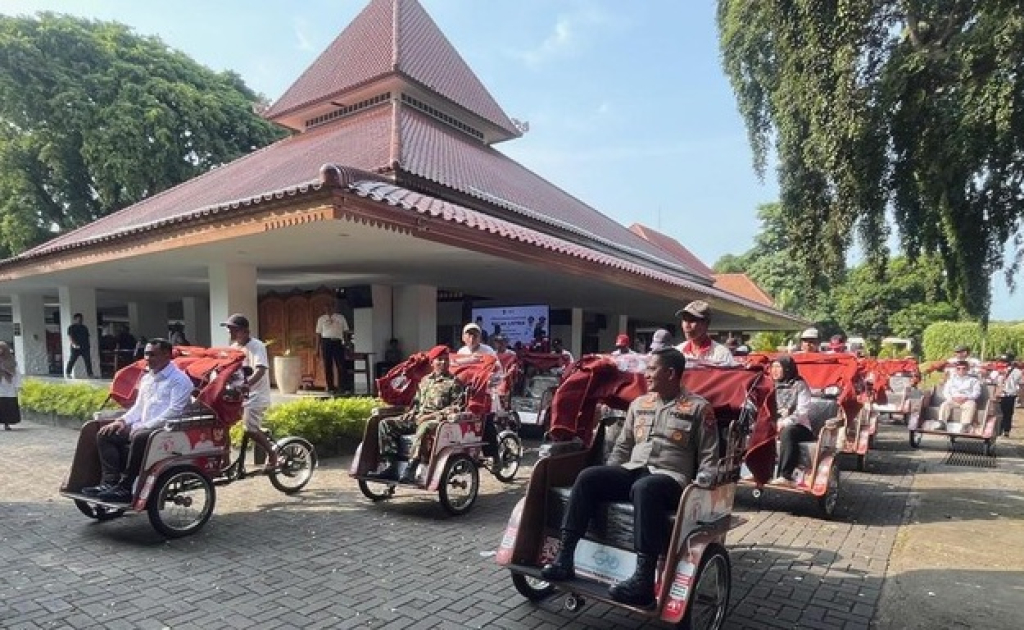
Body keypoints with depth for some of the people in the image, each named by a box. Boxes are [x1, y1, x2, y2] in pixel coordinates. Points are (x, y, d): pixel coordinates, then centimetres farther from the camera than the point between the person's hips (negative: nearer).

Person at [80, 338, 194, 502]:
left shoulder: (179, 380, -8)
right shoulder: (146, 378, 19)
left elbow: (173, 412, -17)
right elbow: (138, 407, 24)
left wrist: (143, 426, -19)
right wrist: (123, 420, 4)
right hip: (143, 428, 9)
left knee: (139, 438, -35)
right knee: (105, 435, -2)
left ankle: (125, 488, -25)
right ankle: (110, 482, -9)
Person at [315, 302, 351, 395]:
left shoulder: (341, 317, 11)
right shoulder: (321, 319, 12)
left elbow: (345, 331, 11)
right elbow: (318, 334, 10)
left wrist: (345, 342, 1)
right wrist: (317, 348, 5)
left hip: (338, 342, 0)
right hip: (326, 342, 1)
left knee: (341, 366, -7)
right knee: (327, 366, 1)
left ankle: (341, 387, -4)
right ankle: (330, 387, 7)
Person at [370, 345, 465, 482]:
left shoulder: (453, 382, 4)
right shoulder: (425, 380, 22)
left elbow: (456, 406, -5)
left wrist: (433, 414, -13)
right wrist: (412, 411, 6)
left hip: (436, 420, -6)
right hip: (417, 418, 7)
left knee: (424, 428, -41)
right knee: (385, 423, -8)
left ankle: (410, 470, -40)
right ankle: (389, 464, -15)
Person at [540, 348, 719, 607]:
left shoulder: (698, 407, 3)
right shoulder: (639, 403, 18)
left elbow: (708, 457, 1)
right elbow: (622, 446, 22)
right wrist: (606, 478, 11)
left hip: (670, 478, -5)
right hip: (631, 471, 5)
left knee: (644, 488, -39)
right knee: (588, 477, -21)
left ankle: (644, 578, -41)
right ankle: (565, 557, -21)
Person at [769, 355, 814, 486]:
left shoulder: (799, 385, -3)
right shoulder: (773, 385, 14)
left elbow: (803, 412, -13)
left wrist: (784, 423, -23)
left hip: (798, 426, -6)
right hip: (777, 426, 6)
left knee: (787, 431, -37)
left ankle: (785, 476, -38)